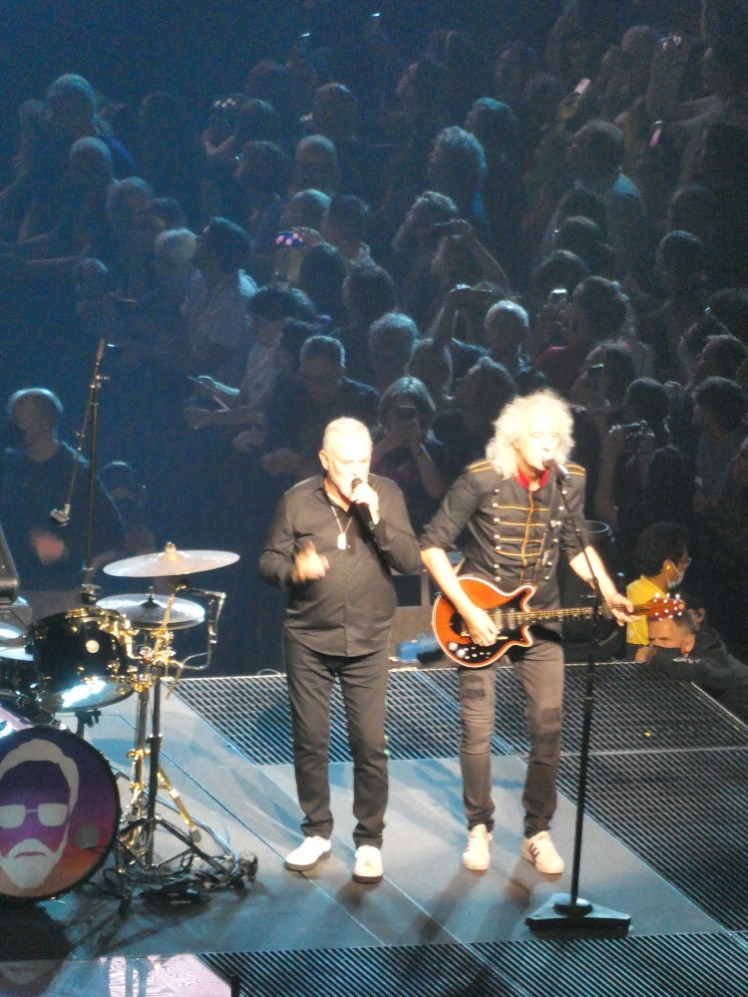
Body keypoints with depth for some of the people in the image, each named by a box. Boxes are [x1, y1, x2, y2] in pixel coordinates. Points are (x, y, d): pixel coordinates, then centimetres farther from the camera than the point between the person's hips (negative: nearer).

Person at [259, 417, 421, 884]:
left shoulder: (386, 494, -2)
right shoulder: (298, 500, -2)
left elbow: (411, 561, -8)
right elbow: (269, 561, 3)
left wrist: (376, 517, -21)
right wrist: (293, 569, -20)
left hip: (368, 640, -1)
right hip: (308, 639, 1)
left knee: (370, 744, -2)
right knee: (310, 740, 7)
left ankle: (369, 841, 11)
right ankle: (317, 832, 23)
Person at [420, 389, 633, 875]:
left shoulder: (570, 481, -5)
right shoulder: (481, 480, -17)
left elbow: (577, 545, 11)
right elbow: (433, 545, -12)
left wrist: (610, 594, -3)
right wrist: (467, 609, -17)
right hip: (481, 618, -3)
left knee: (548, 727, 1)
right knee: (478, 729, 0)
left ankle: (538, 831, 16)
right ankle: (480, 828, 18)